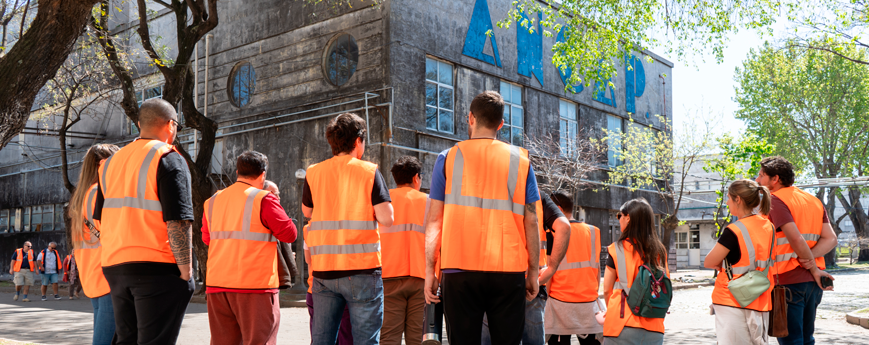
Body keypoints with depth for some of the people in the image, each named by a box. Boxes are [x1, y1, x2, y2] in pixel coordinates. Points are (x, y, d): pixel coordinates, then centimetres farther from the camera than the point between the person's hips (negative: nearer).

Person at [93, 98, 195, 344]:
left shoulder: (112, 162, 16)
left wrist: (114, 261, 20)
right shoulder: (168, 159, -9)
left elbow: (101, 220, 17)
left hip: (114, 267, 7)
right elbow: (178, 222, -17)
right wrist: (186, 270, -12)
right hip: (157, 268, -7)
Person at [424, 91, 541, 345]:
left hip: (460, 268, 0)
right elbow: (531, 221, 4)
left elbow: (434, 220, 2)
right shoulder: (520, 160, 7)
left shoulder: (448, 158, 5)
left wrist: (429, 270, 6)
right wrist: (533, 271, 11)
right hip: (508, 269, 1)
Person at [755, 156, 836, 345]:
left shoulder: (776, 200, -9)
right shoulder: (814, 200, 16)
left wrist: (814, 269, -7)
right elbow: (830, 239, 7)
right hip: (812, 282, 8)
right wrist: (810, 258, -7)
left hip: (788, 280, -8)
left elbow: (796, 238, -18)